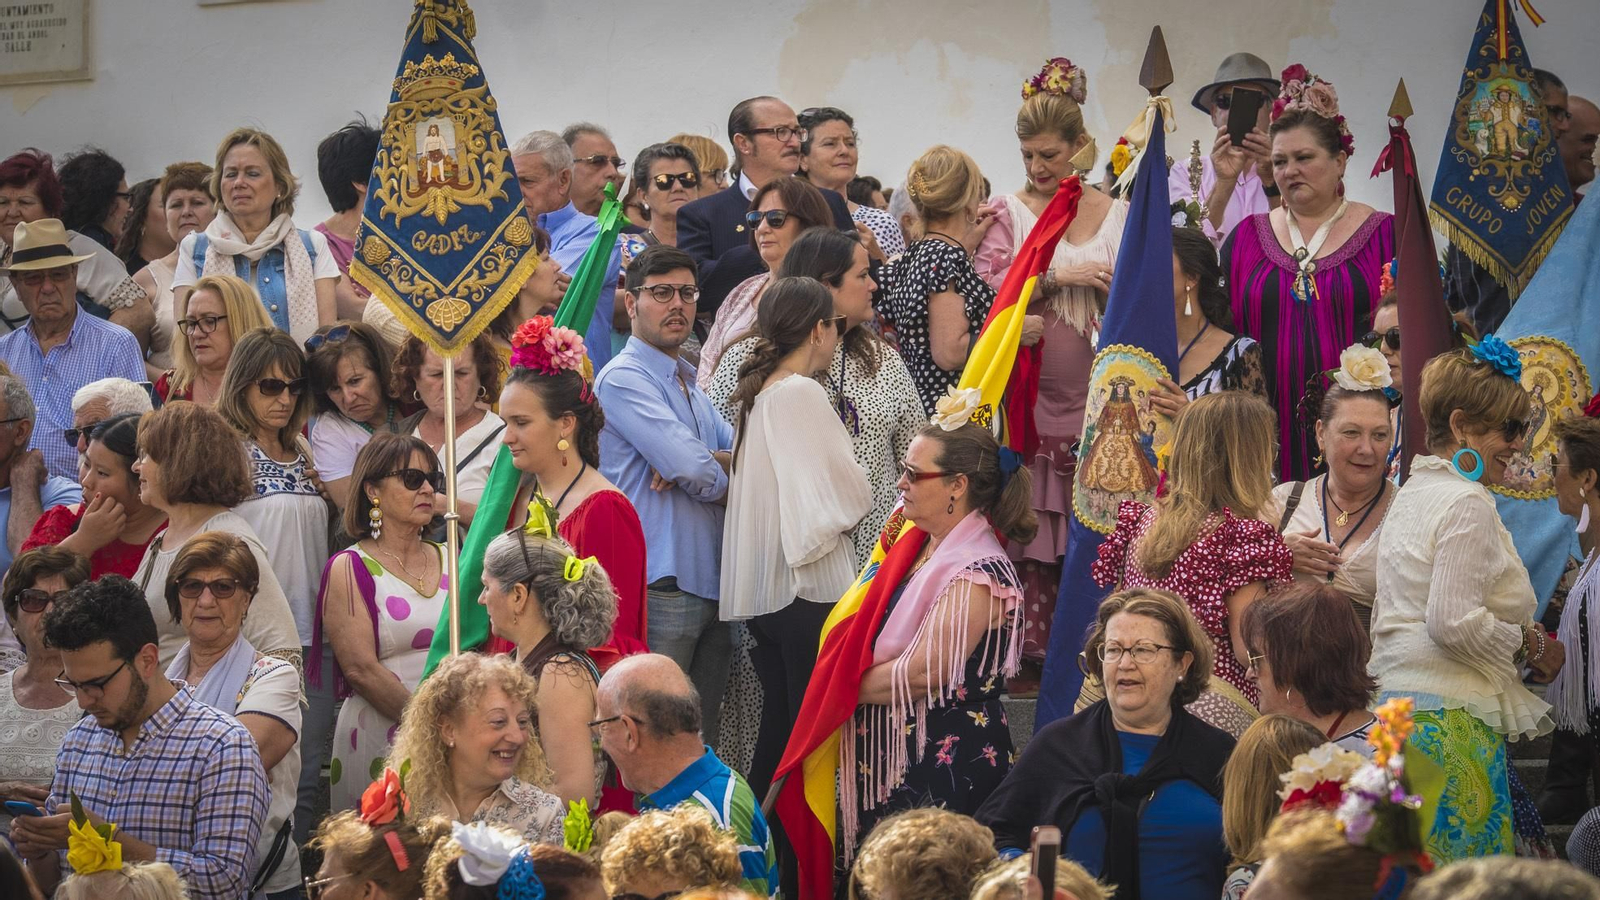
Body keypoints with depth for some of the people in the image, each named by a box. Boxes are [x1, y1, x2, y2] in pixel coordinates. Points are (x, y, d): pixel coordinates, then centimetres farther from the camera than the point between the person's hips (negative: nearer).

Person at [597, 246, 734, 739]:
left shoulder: (692, 386, 22)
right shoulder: (623, 379, -6)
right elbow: (697, 472, -17)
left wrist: (691, 463, -10)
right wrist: (724, 483, 5)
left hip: (712, 583, 8)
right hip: (662, 584, -8)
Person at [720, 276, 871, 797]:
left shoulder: (757, 393, 13)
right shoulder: (802, 393, -13)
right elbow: (849, 491, -11)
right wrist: (853, 505, 8)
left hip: (762, 589, 9)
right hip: (809, 585, -9)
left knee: (779, 721, 13)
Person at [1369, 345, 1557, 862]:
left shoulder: (1411, 493, 18)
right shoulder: (1466, 503, -12)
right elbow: (1453, 622, -21)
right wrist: (1531, 647, -7)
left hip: (1395, 703, 10)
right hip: (1450, 717, -10)